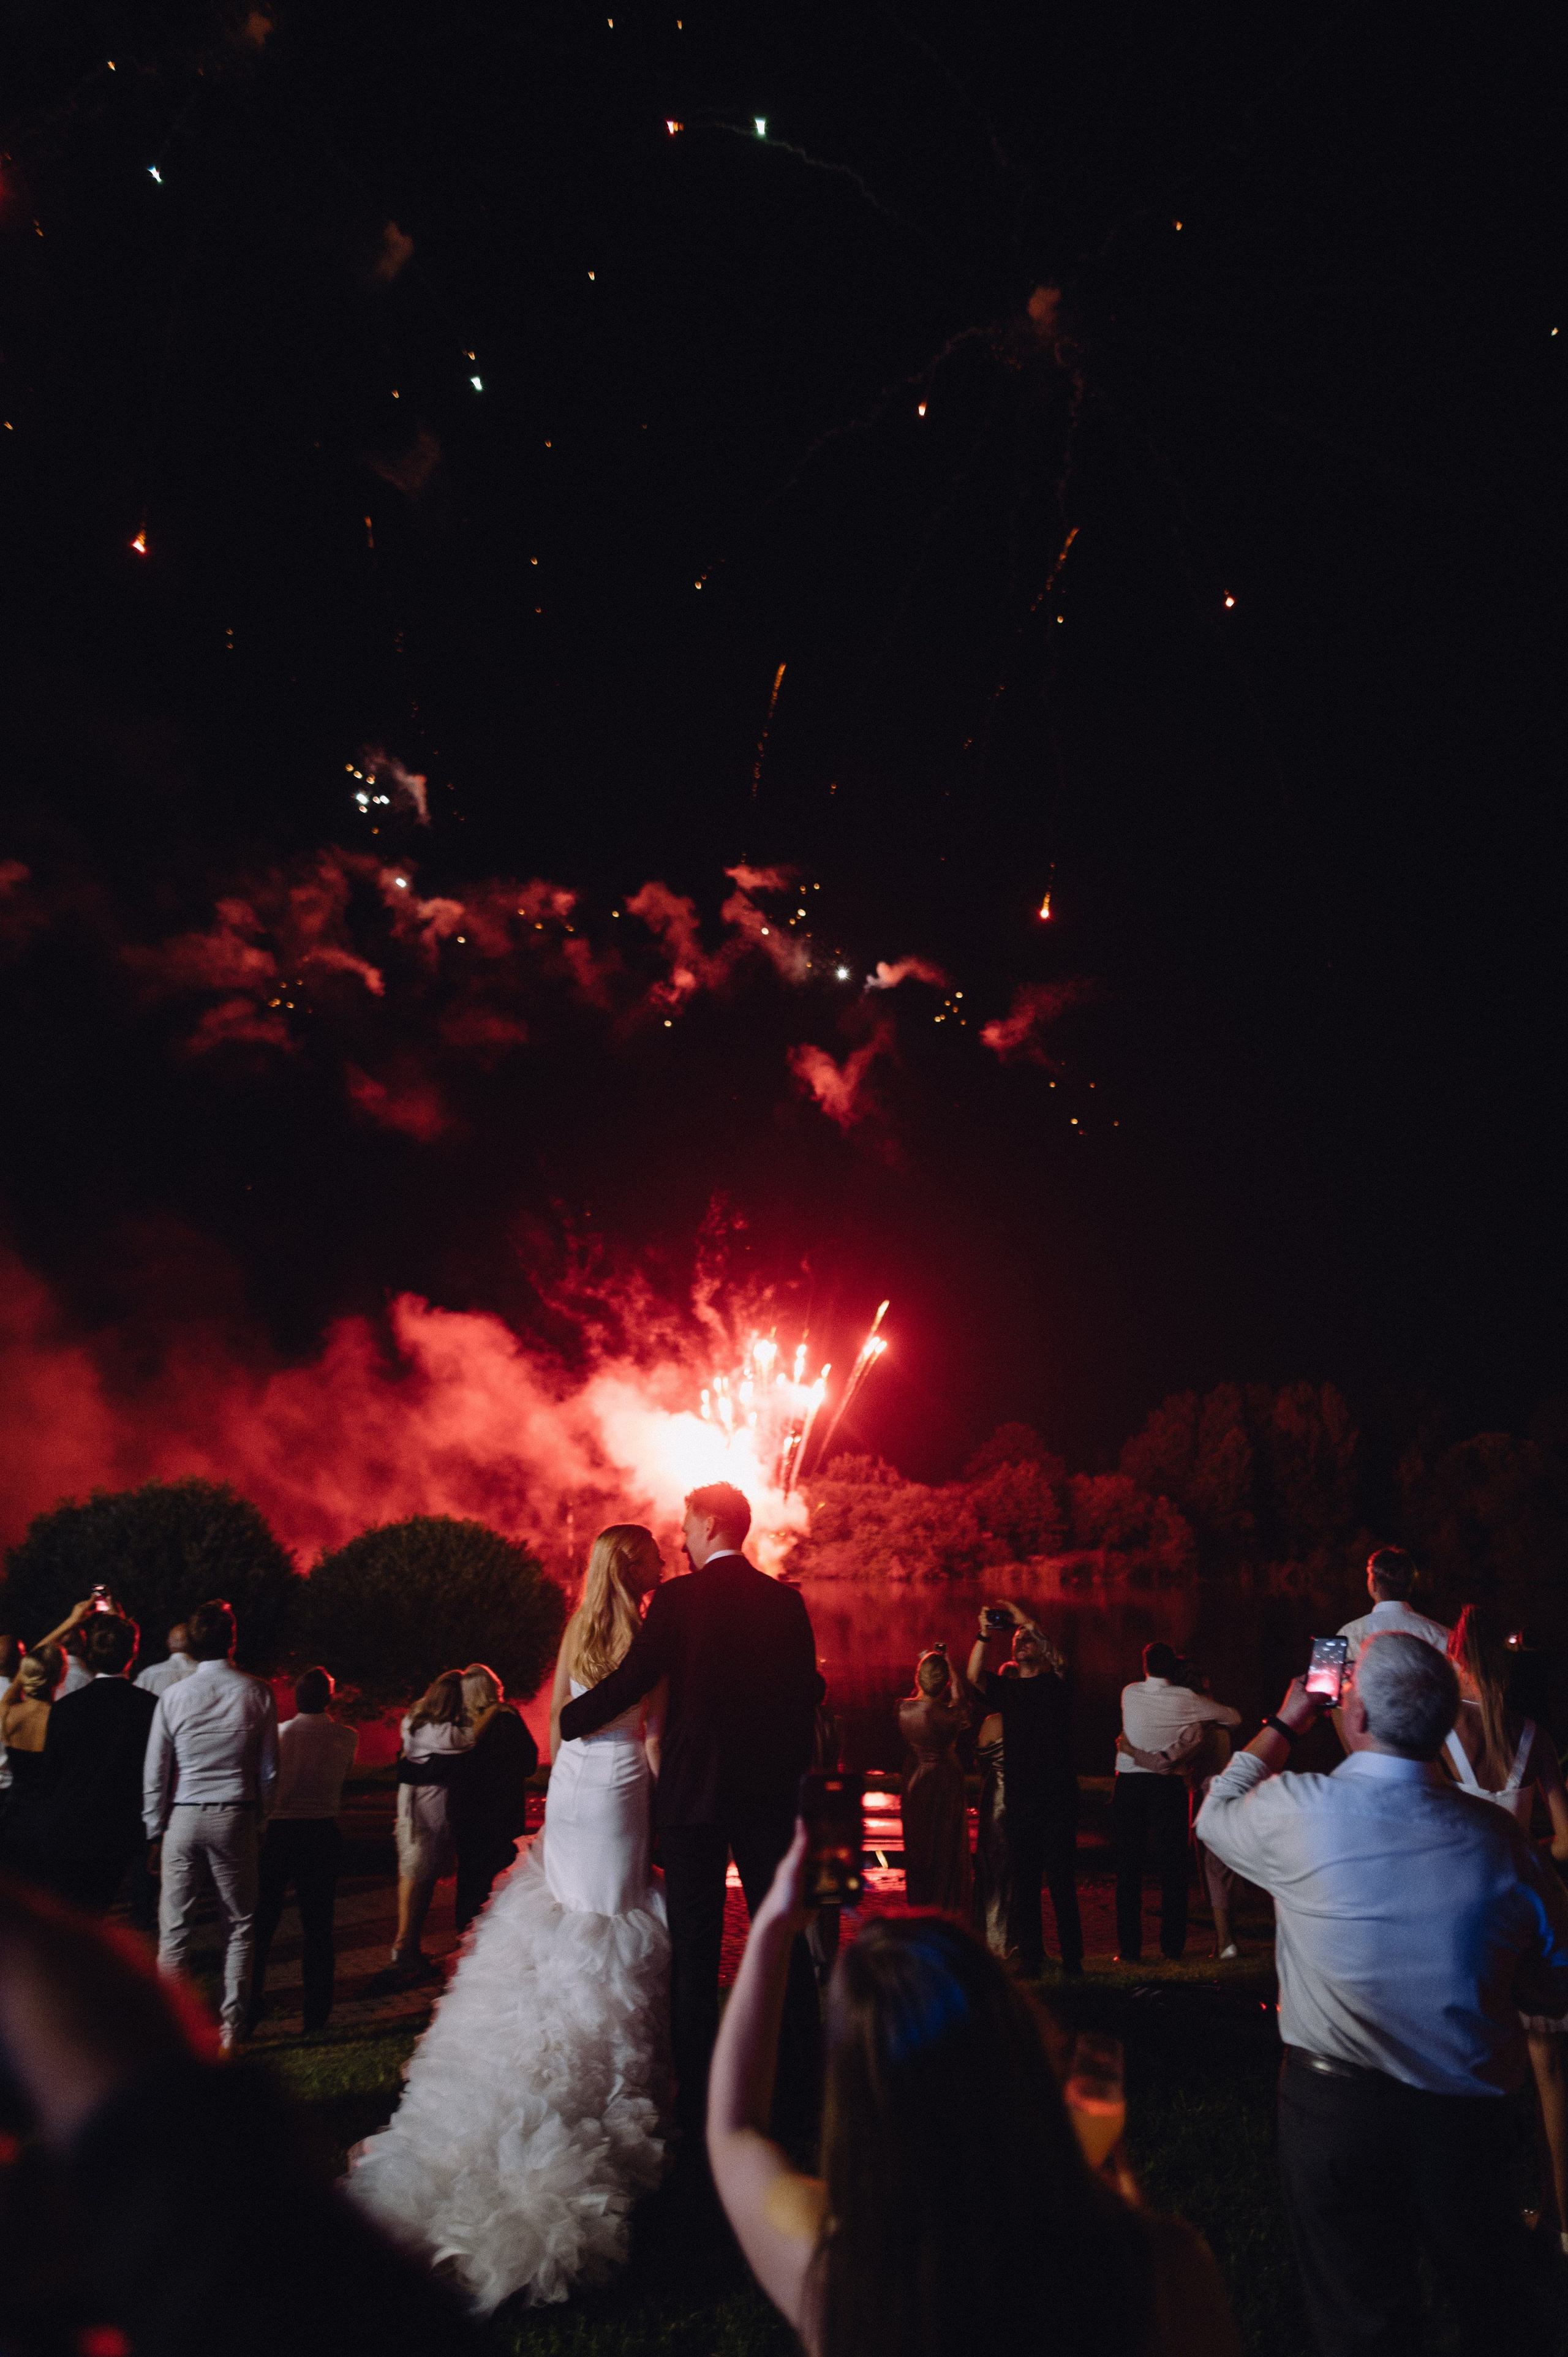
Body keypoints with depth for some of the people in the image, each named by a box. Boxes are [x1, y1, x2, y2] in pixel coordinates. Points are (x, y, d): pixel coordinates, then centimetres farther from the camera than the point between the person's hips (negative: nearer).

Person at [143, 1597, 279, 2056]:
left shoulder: (174, 1696, -3)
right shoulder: (256, 1694, -4)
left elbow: (155, 1772, 1)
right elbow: (269, 1768, 1)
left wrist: (155, 1832, 10)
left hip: (183, 1817, 1)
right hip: (237, 1816, 0)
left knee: (174, 1930, 9)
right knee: (239, 1927, 9)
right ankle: (231, 2030, 13)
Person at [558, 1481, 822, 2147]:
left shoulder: (678, 1599, -10)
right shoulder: (786, 1601, 2)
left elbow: (630, 1682, -9)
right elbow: (805, 1693, 6)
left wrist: (568, 1722, 7)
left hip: (694, 1789, -4)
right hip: (770, 1790, 4)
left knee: (695, 1951, 6)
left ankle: (701, 2111, 11)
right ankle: (800, 2099, 21)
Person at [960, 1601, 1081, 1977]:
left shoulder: (1057, 1683, 4)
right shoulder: (1006, 1688, 10)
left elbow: (1058, 1660, -16)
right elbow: (974, 1677, -6)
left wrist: (1021, 1616, -17)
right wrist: (985, 1636, -18)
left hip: (1058, 1796, -3)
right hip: (1019, 1799, 3)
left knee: (1061, 1879, 0)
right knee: (1022, 1882, 5)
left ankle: (1072, 1960, 9)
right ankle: (1030, 1958, 14)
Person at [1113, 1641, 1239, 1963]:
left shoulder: (1130, 1693, 0)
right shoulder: (1187, 1700, -4)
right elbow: (1235, 1718, 9)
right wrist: (1209, 1701, 25)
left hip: (1129, 1783, 1)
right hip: (1169, 1787, -1)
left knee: (1129, 1867, 6)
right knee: (1172, 1868, 10)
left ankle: (1129, 1948, 8)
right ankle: (1172, 1947, 12)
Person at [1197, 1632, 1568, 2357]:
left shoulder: (1299, 1810, -20)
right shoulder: (1498, 1836, -12)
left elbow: (1215, 1815, 3)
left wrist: (1284, 1723, 10)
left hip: (1337, 2106, -2)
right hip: (1470, 2111, 3)